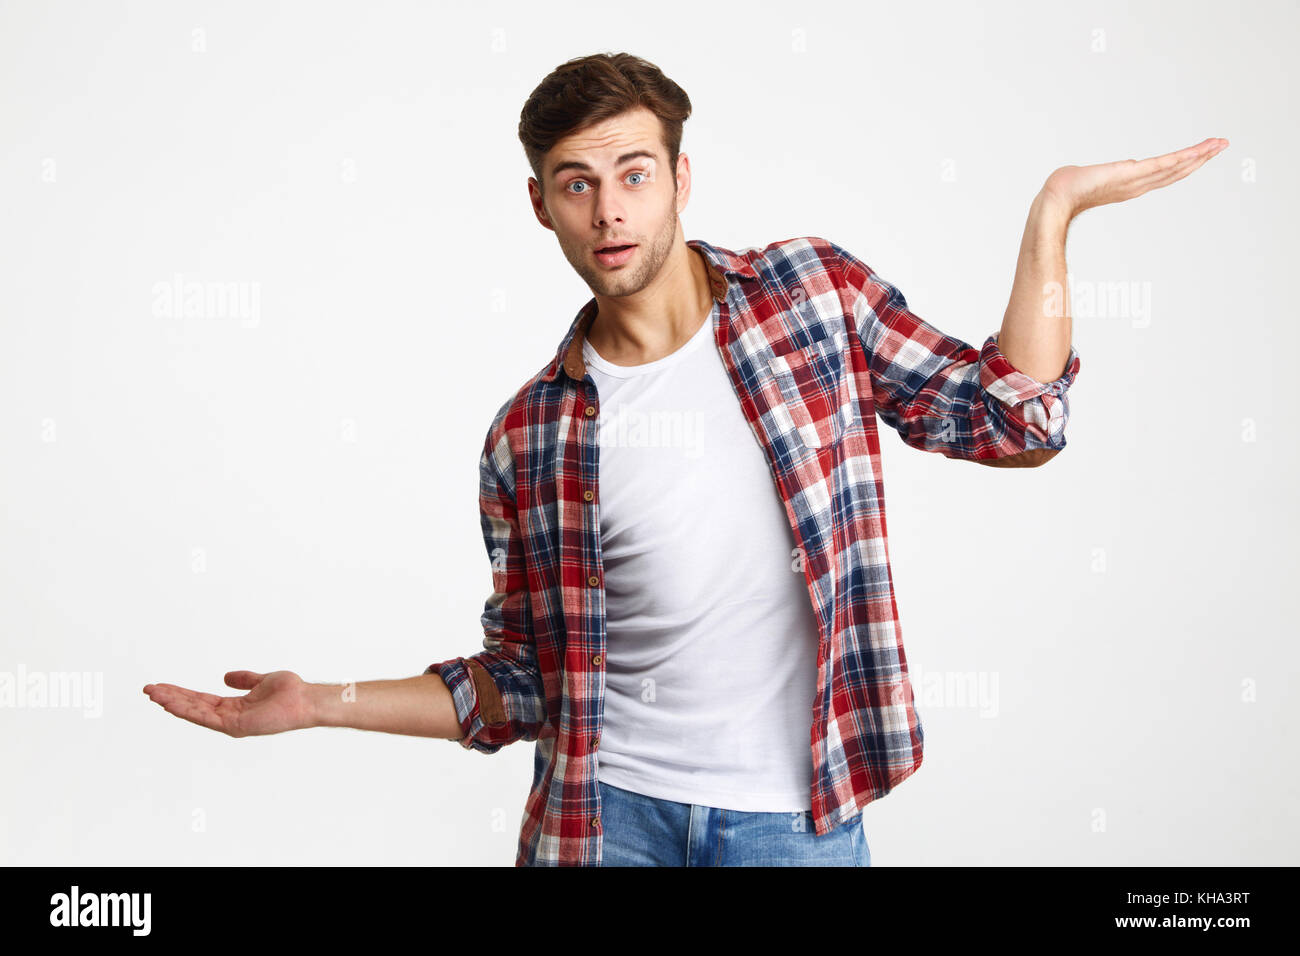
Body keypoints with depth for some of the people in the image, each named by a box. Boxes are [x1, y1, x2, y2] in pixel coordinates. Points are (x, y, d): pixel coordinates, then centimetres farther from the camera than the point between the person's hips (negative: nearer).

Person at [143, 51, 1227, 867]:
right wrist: (321, 701, -1)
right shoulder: (528, 435, 0)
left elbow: (1009, 421, 0)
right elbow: (521, 684, 6)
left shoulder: (812, 291, -1)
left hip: (794, 818, 0)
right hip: (607, 809, 1)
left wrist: (1053, 210, -7)